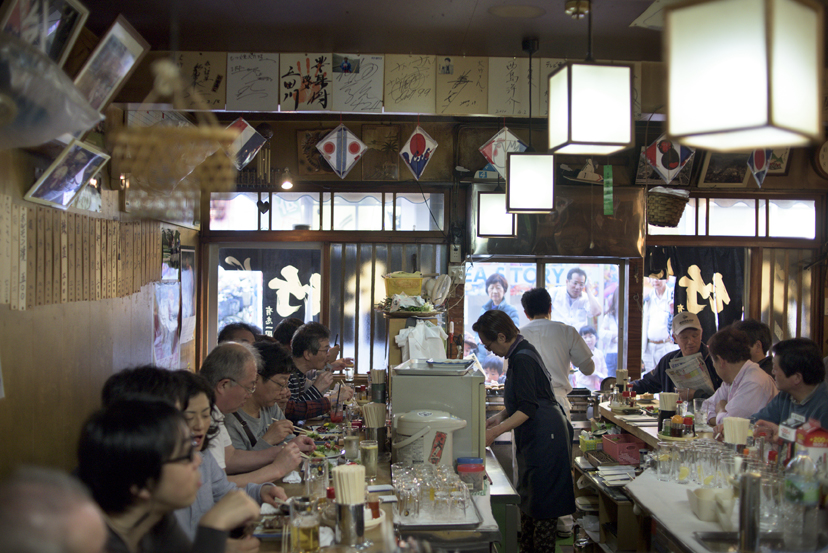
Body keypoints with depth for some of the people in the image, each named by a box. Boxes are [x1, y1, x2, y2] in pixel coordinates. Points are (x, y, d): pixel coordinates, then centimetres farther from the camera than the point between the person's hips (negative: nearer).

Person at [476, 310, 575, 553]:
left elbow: (528, 409, -24)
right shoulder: (520, 353, 11)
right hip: (535, 437, 11)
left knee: (542, 500, -4)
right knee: (528, 497, 16)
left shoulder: (522, 359, -20)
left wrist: (495, 432, -24)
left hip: (545, 436, -11)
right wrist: (499, 417, 12)